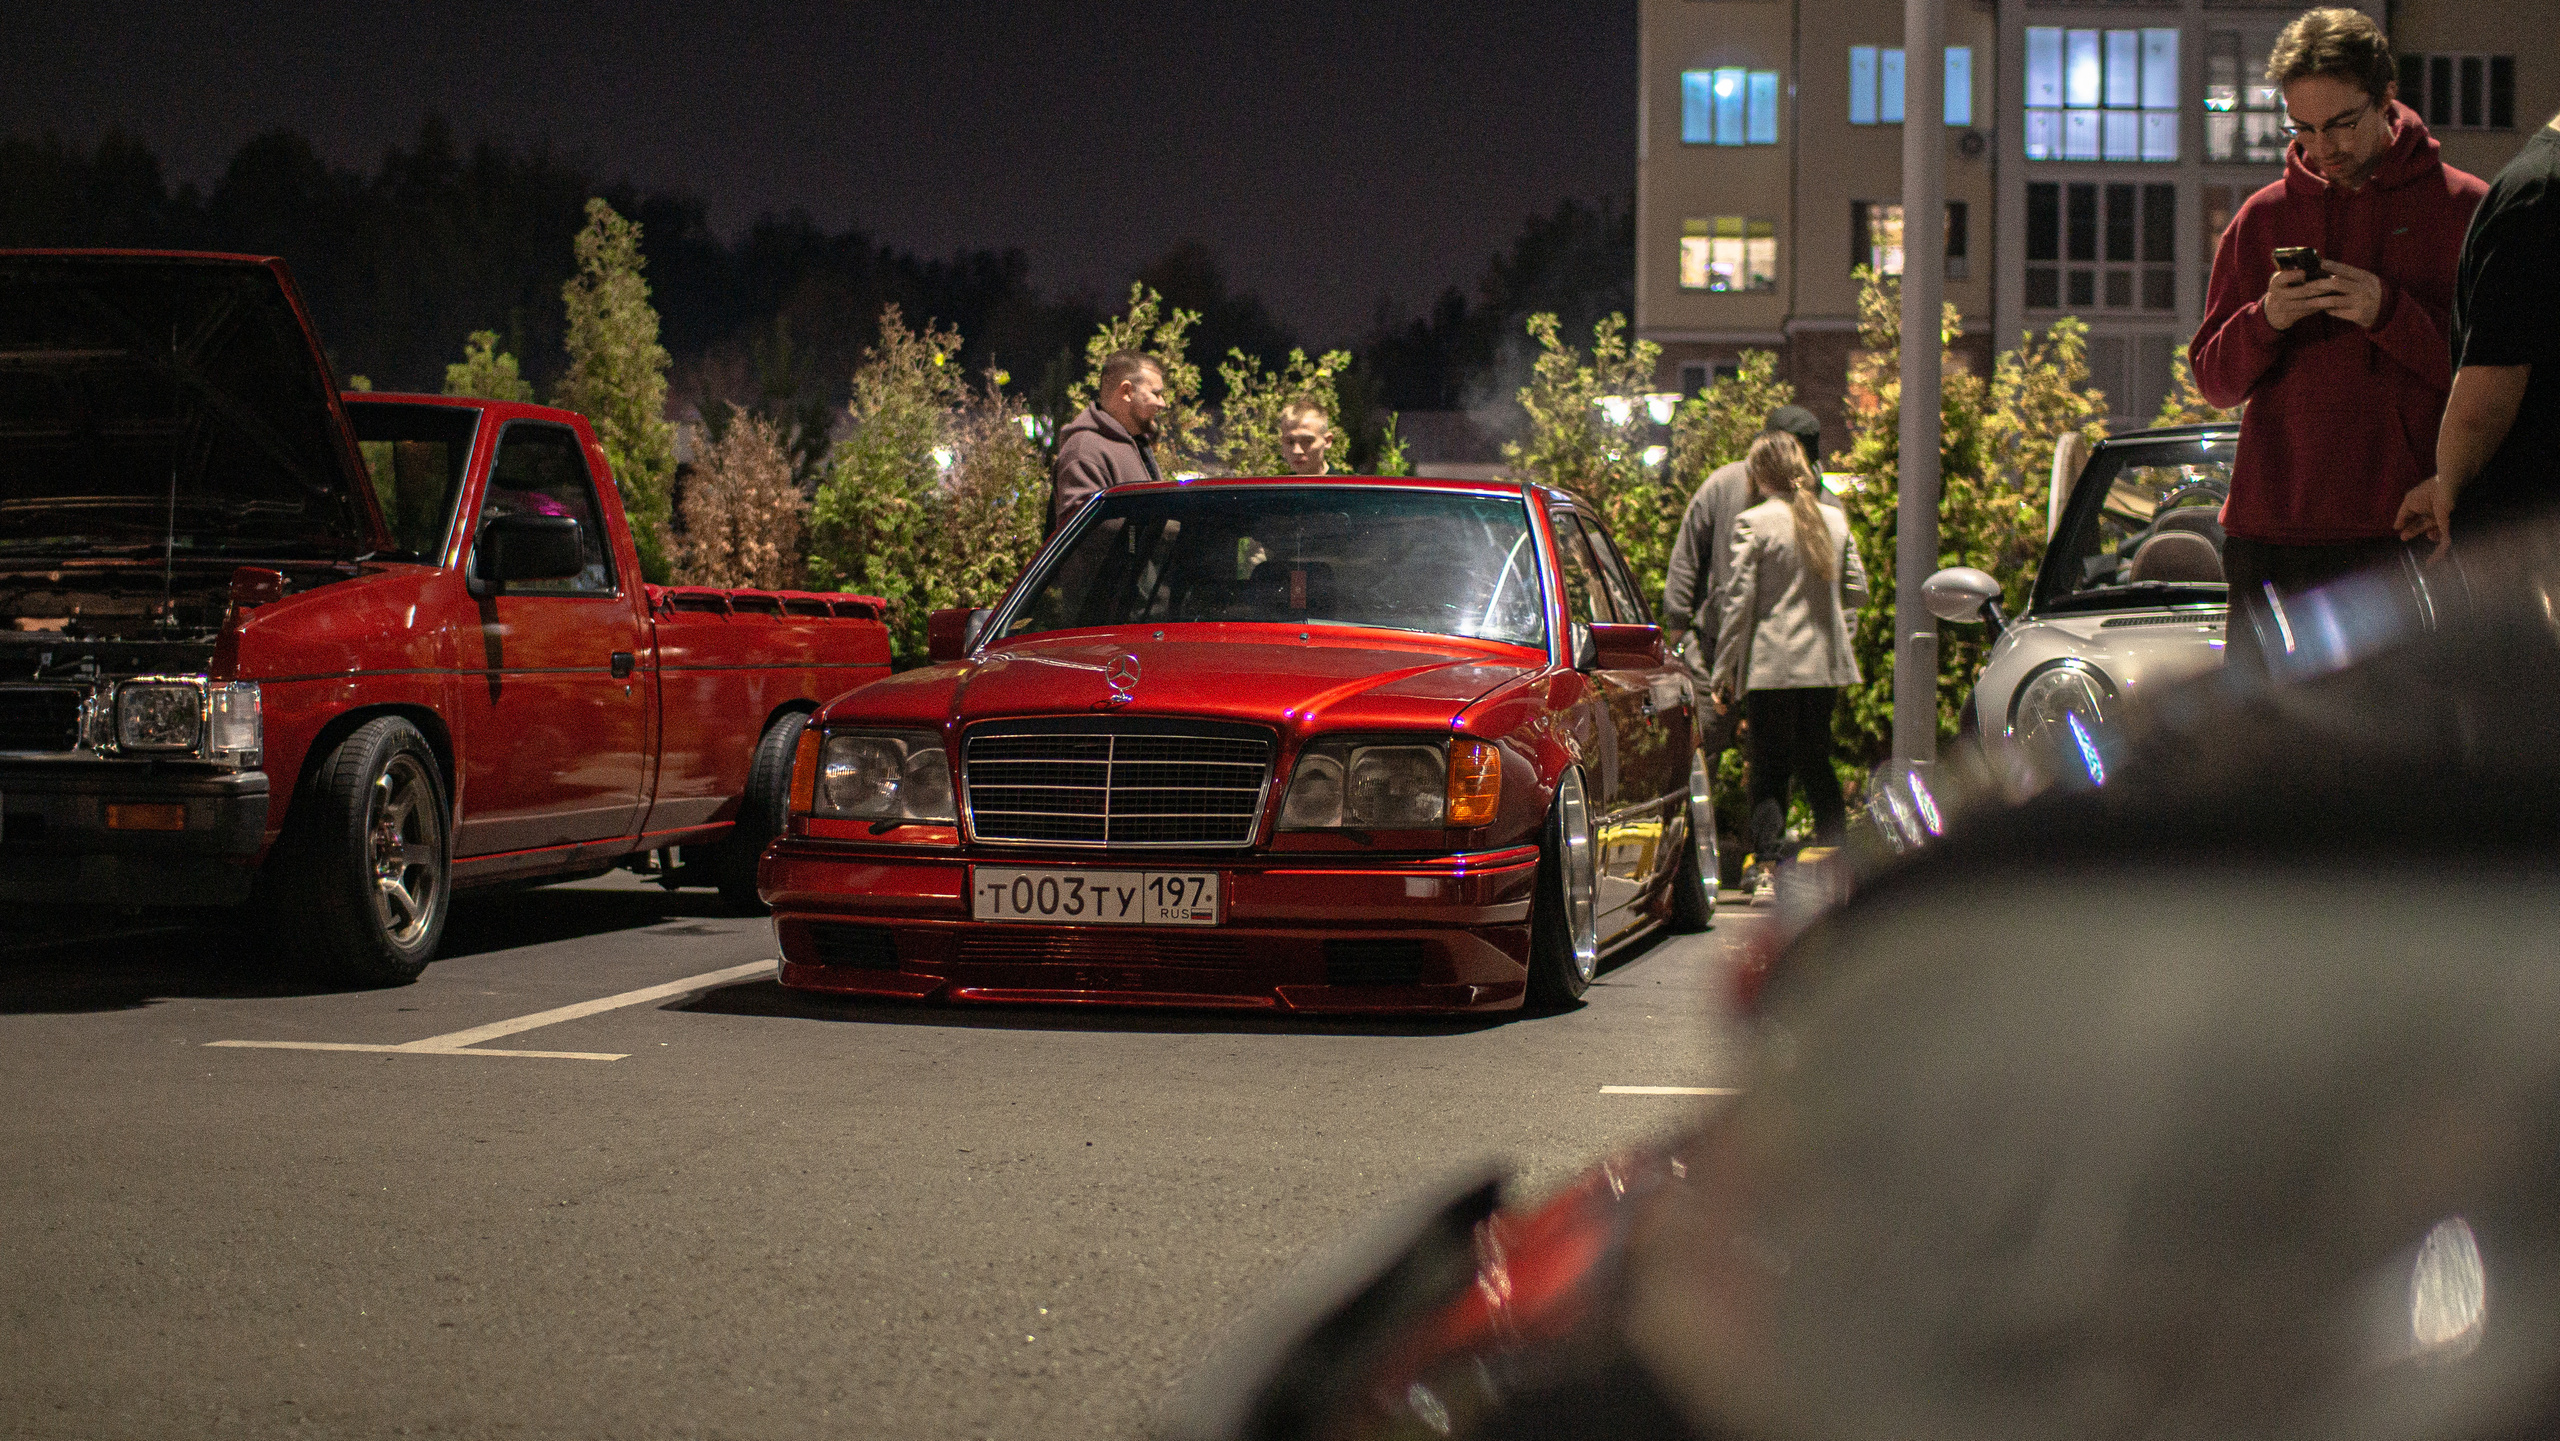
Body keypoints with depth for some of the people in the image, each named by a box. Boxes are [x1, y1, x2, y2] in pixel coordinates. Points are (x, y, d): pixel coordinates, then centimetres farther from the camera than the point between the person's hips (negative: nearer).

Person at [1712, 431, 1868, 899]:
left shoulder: (1753, 522, -9)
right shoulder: (1834, 519, 6)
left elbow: (1737, 599, -9)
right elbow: (1856, 591, 11)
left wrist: (1725, 666, -2)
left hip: (1771, 663, -4)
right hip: (1824, 663, 4)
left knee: (1769, 766, 2)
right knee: (1816, 763, 14)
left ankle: (1765, 864, -2)